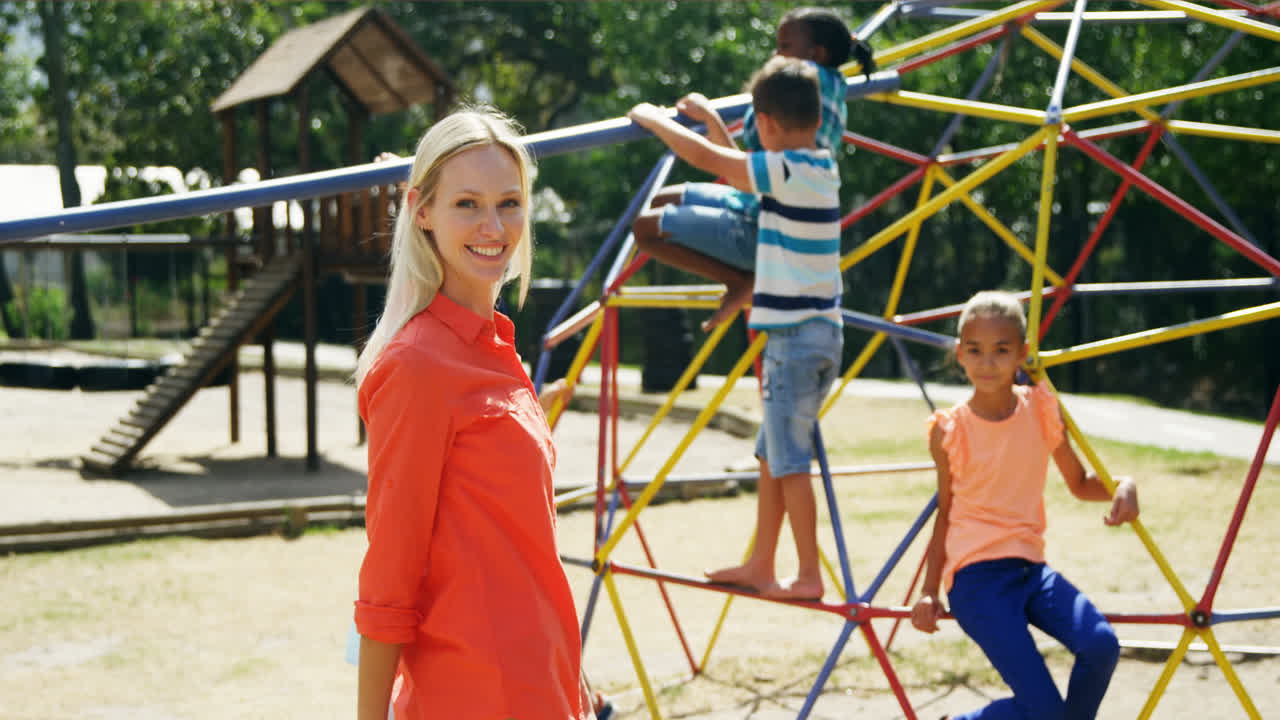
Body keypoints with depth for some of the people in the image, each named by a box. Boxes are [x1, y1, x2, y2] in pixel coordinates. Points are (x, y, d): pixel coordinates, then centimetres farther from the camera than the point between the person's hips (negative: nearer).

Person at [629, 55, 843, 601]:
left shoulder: (787, 172, -16)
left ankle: (809, 576, 2)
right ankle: (759, 567, 23)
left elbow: (706, 157, -13)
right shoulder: (821, 169, 11)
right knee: (772, 454, 16)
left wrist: (654, 119, 2)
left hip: (795, 336, -9)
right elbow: (741, 167, 28)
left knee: (789, 461, -3)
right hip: (818, 330, 9)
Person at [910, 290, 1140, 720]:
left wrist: (1122, 487, -7)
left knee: (1101, 645, -25)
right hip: (976, 575, -4)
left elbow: (1079, 483, 14)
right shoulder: (949, 430, -4)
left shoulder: (1042, 410, 2)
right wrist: (929, 592, 5)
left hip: (1030, 567, 4)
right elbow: (946, 514, 7)